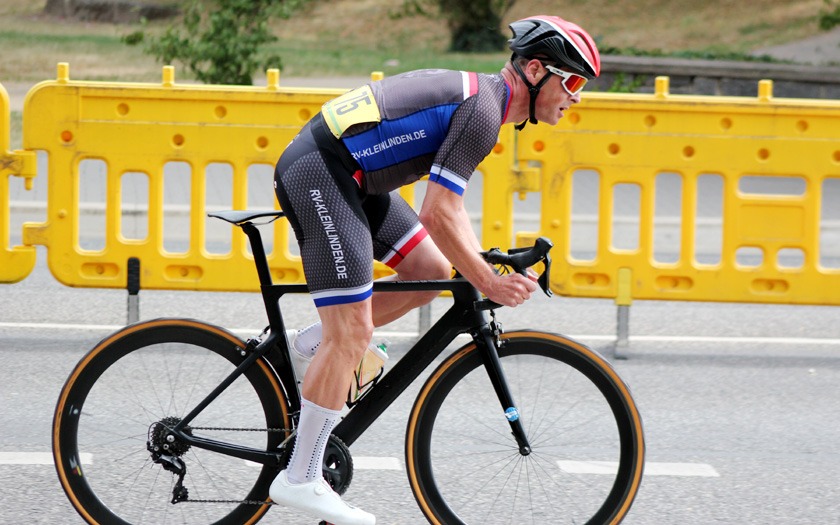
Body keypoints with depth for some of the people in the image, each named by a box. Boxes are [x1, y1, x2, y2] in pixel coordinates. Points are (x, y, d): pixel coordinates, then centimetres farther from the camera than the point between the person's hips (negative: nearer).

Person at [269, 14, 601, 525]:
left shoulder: (475, 95, 16)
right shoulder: (482, 112, -15)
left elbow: (450, 204, 23)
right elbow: (438, 215, -18)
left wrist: (485, 263, 14)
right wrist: (488, 283, -11)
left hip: (348, 177, 10)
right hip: (321, 174, -10)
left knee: (433, 271, 12)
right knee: (351, 334, -10)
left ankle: (320, 340, 19)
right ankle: (301, 479, -5)